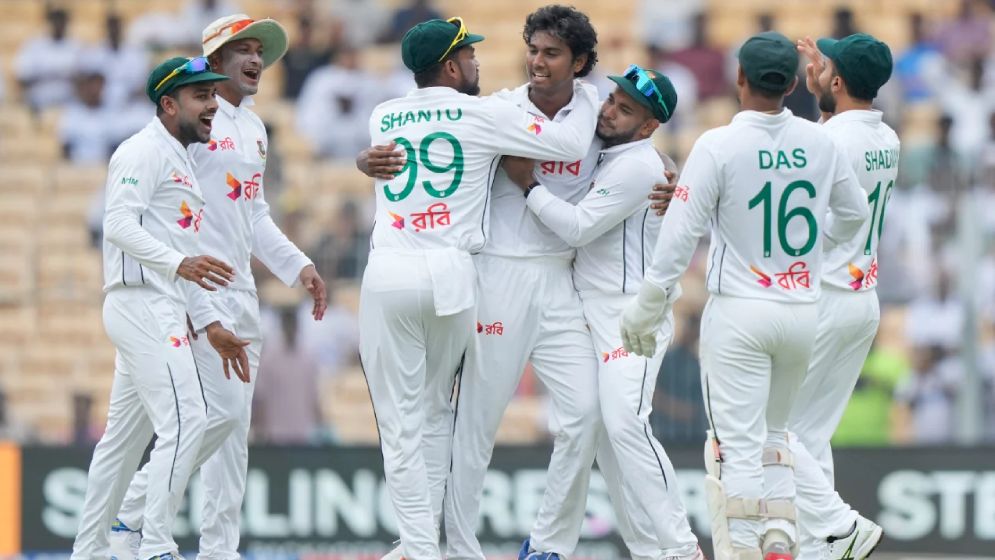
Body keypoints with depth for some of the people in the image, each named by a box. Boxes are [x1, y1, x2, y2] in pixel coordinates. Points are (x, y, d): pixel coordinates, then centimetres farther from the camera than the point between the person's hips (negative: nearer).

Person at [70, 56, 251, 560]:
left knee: (125, 435, 12)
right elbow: (119, 226, -21)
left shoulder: (180, 161, 24)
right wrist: (179, 264, -32)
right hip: (142, 305, -10)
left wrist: (211, 324, 19)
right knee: (185, 420, -16)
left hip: (164, 313, 10)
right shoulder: (144, 152, -7)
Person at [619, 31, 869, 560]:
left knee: (737, 445, -3)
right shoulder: (818, 143, 1)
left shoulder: (718, 146, -13)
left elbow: (681, 234, -12)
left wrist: (645, 310, -4)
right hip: (802, 312, 4)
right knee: (773, 434, 19)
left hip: (738, 313, -4)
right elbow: (853, 213, 16)